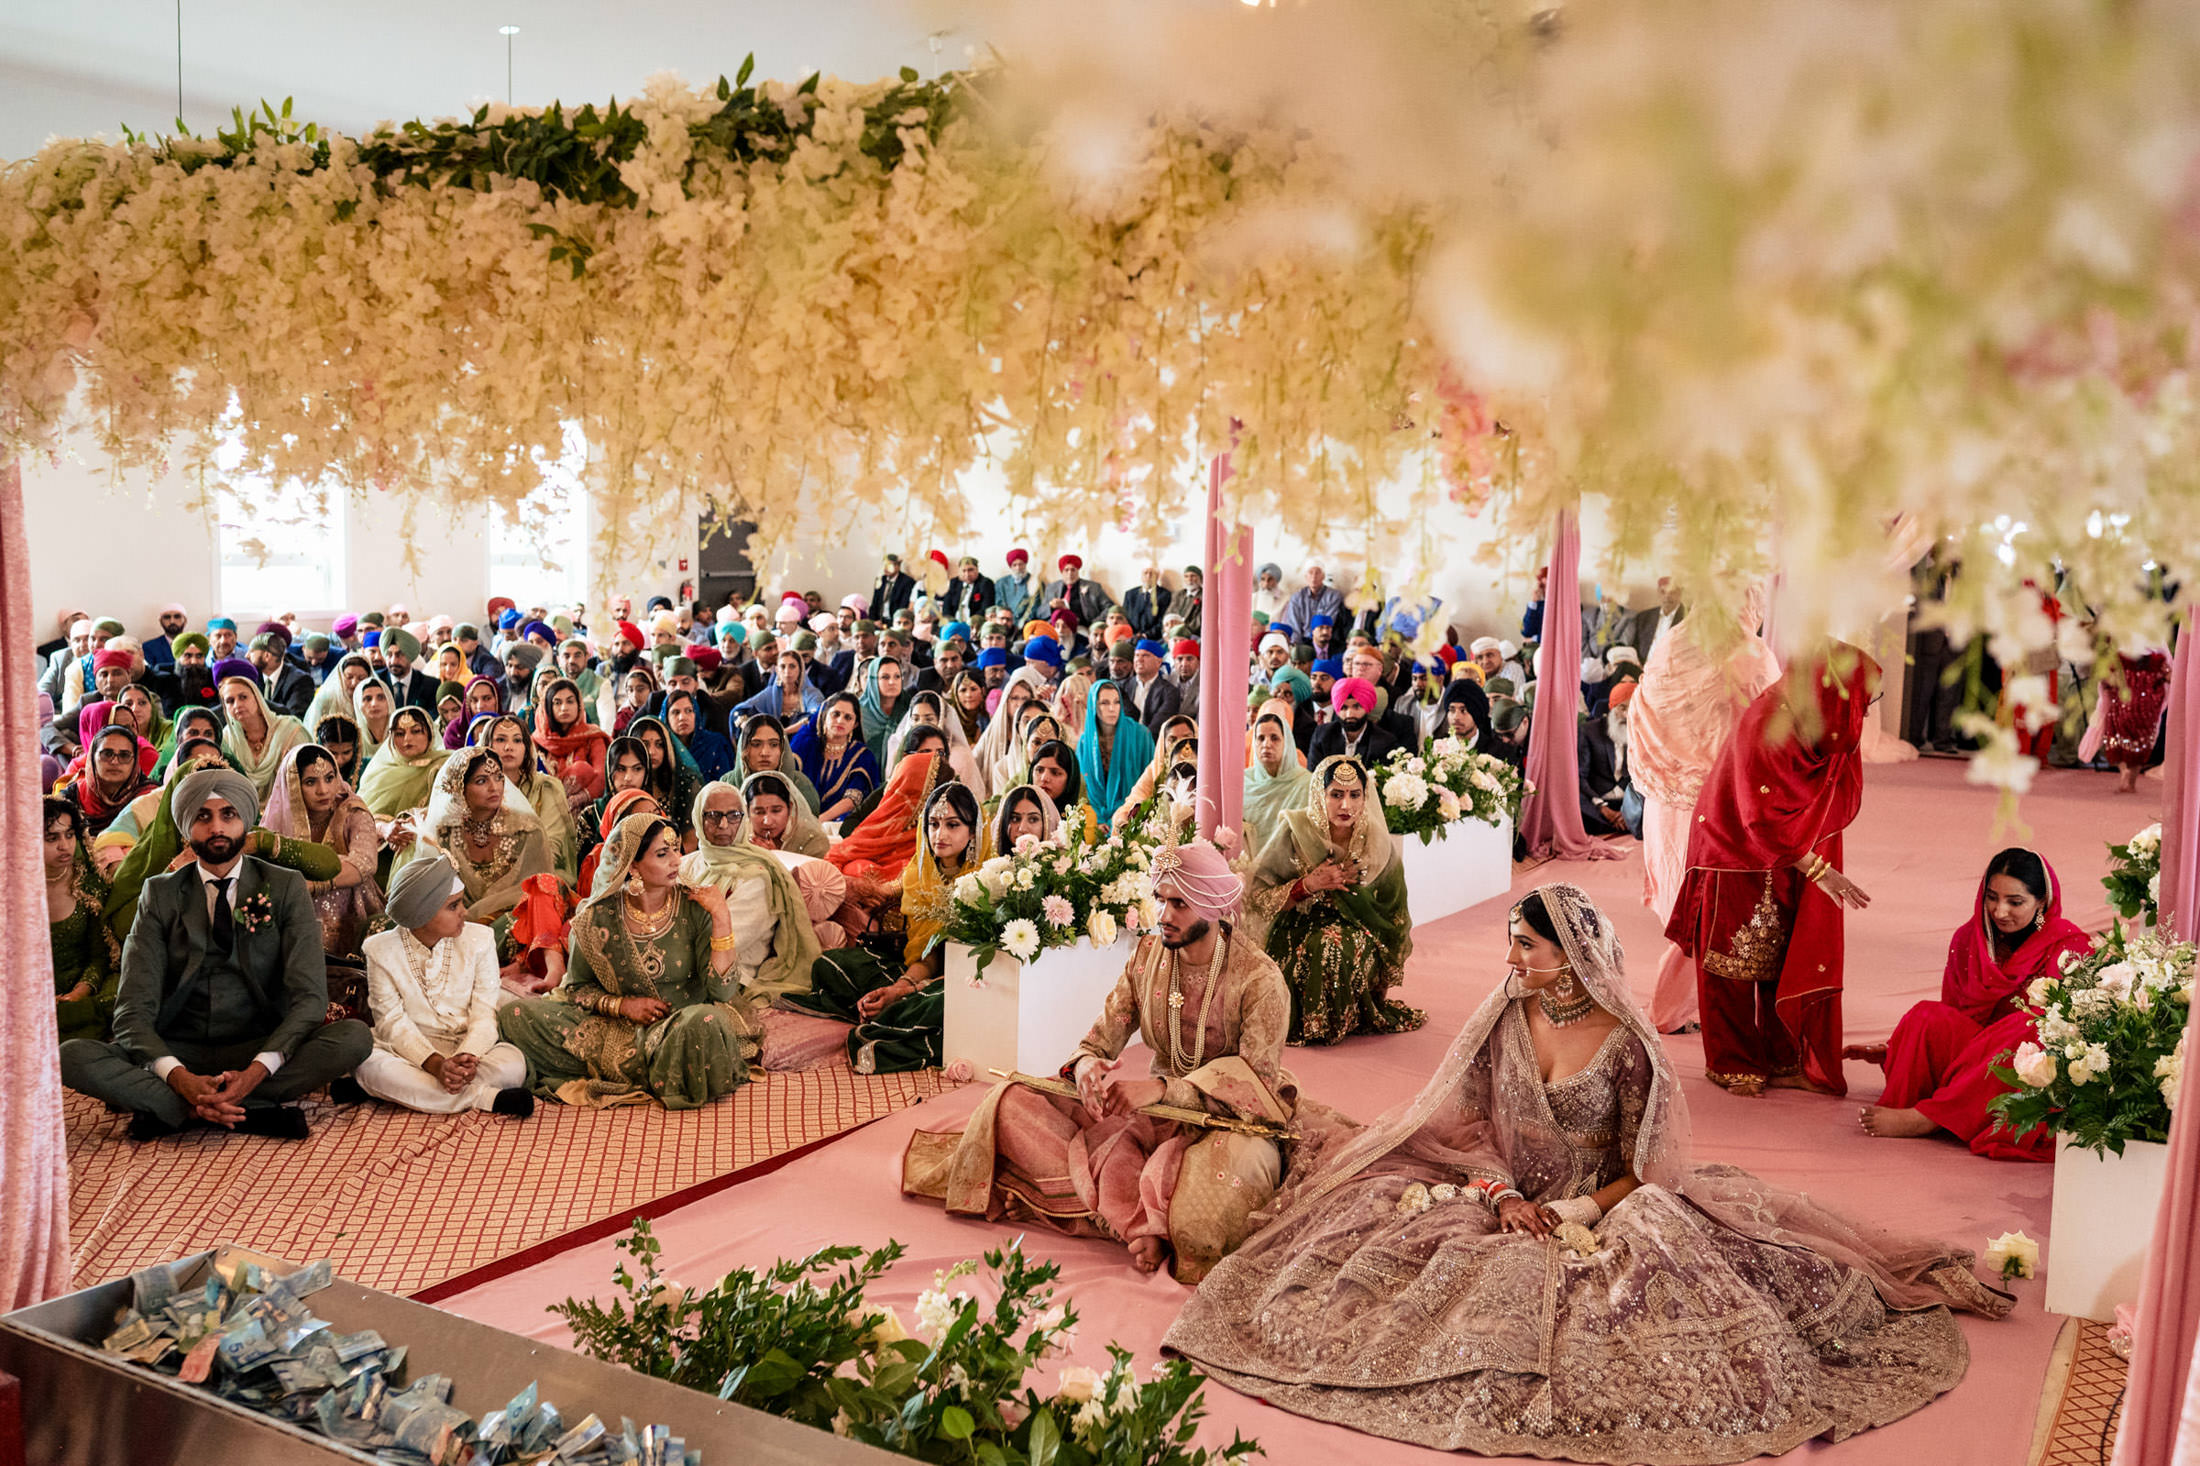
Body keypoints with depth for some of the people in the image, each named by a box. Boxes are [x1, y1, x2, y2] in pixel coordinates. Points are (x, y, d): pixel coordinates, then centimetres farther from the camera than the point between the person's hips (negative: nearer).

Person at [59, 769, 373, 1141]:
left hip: (258, 1053, -1)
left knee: (355, 1036, -29)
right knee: (72, 1056, -26)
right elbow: (133, 1009, -6)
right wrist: (179, 1078, -26)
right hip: (178, 1055, 1)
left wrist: (257, 1071, -26)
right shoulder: (160, 895, 4)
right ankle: (257, 1111, -29)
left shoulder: (285, 887, 3)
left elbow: (309, 997, -8)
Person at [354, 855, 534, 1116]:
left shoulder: (479, 939, -1)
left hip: (469, 1047, 0)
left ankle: (408, 1089, -23)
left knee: (513, 1063, -30)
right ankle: (485, 1098, -29)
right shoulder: (381, 950, -3)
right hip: (409, 1052, 0)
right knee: (370, 1066, -34)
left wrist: (467, 1057, -27)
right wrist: (436, 1064, -27)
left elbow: (484, 1015, -6)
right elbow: (393, 1022, -9)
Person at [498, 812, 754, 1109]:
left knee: (707, 1022, -39)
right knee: (519, 1016, -16)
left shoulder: (694, 908, -6)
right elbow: (576, 986, 8)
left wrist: (721, 917, -19)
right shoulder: (599, 917, -3)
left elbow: (722, 990, -13)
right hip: (617, 1028, 2)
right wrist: (622, 1005, -10)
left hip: (681, 1026, -2)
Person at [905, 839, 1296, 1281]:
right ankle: (1142, 1223, -22)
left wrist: (1162, 1088, -31)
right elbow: (1100, 1041, 3)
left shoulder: (1260, 978, -14)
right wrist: (1086, 1065, -23)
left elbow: (1256, 1082, -19)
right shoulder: (1148, 955, 2)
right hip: (1156, 1111, 6)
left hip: (1230, 1120, -6)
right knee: (1012, 1102, -12)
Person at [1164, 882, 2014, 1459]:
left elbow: (1642, 1173, -9)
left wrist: (1571, 1217, -20)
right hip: (1507, 1202, 4)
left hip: (1602, 1214, -3)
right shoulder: (1504, 1020, 0)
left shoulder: (1624, 1045, -12)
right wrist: (1504, 1197, -12)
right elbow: (1469, 1126, 4)